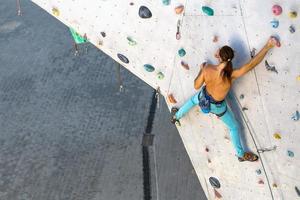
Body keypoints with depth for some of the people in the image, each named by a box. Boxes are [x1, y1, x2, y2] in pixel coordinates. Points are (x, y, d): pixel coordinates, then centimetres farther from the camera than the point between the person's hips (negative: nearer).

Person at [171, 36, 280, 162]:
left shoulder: (207, 69, -31)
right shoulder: (230, 75, -40)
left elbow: (196, 86, -15)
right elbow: (251, 64, -41)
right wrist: (268, 46, -39)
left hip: (204, 96, 3)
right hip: (217, 106, -3)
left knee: (193, 100, 40)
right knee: (234, 127, 21)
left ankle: (176, 116, 66)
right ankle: (241, 154, 39)